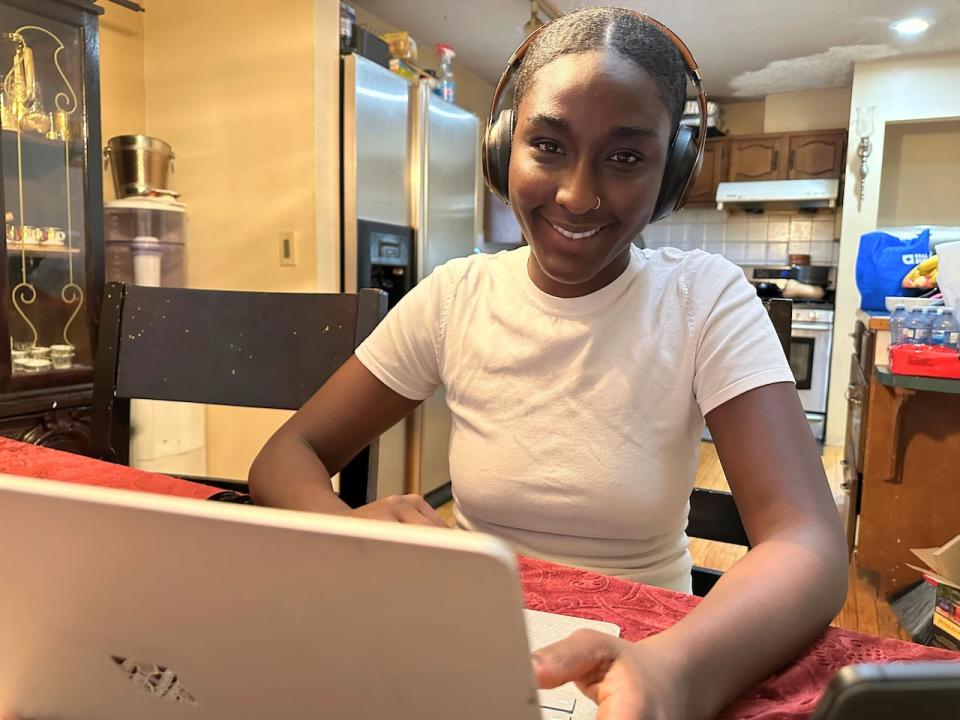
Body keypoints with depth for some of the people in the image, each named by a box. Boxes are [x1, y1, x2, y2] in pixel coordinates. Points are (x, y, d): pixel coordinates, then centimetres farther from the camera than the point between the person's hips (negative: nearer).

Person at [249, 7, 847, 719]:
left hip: (637, 658, -1)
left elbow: (810, 542, -20)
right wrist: (348, 526, -27)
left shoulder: (706, 299, -10)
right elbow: (287, 456, -5)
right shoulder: (453, 297, -5)